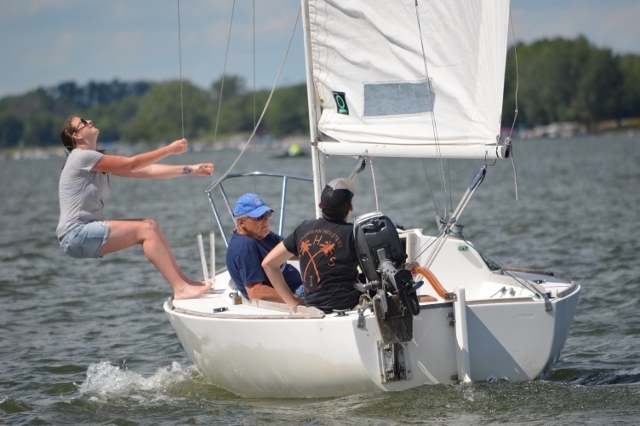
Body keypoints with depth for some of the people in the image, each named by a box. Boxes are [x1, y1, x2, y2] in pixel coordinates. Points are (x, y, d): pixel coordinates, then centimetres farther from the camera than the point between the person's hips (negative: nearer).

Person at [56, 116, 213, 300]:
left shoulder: (99, 161, 17)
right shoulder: (82, 157, -11)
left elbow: (147, 170, 11)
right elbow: (132, 164, -13)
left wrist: (190, 169, 4)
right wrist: (169, 149, -6)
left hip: (89, 230, 9)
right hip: (76, 235, -9)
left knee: (150, 225, 1)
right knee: (145, 229, -15)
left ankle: (182, 280, 1)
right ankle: (180, 288, -20)